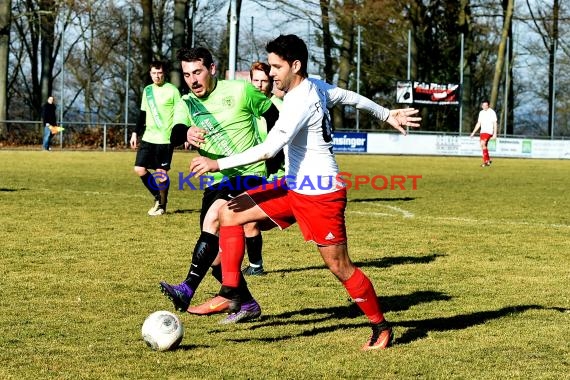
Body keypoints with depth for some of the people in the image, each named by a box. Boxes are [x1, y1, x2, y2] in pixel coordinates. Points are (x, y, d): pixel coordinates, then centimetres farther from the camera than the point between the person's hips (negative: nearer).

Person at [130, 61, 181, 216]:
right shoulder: (147, 90, 11)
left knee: (161, 173, -4)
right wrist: (136, 133, 13)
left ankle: (162, 206, 12)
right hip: (148, 138, 5)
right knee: (139, 169, -3)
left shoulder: (172, 90, -5)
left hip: (165, 139, -5)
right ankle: (158, 197, 17)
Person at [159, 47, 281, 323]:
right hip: (216, 182, 6)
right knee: (215, 250, 5)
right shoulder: (187, 104, 5)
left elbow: (272, 115, 7)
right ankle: (246, 304, 22)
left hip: (249, 174, -6)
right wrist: (186, 133, -41)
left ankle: (187, 291, -36)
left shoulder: (240, 90, -4)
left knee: (213, 220, -29)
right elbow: (176, 129, -17)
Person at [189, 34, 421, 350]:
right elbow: (352, 97, 20)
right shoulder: (316, 87, 5)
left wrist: (218, 164, -28)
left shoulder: (300, 101, -22)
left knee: (340, 268, -1)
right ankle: (230, 294, -4)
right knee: (229, 214, -1)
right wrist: (387, 114, 37)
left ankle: (381, 329, 17)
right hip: (294, 186, 10)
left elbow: (268, 148, -29)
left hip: (320, 194, -10)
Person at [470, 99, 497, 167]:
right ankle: (488, 160, 23)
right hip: (482, 131, 7)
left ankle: (486, 161, -20)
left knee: (483, 144, -24)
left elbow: (495, 123, -6)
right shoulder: (481, 113, 14)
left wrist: (495, 133, -13)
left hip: (489, 131, -7)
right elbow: (478, 123, 20)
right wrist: (473, 132, 16)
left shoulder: (492, 112, -6)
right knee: (484, 146, 8)